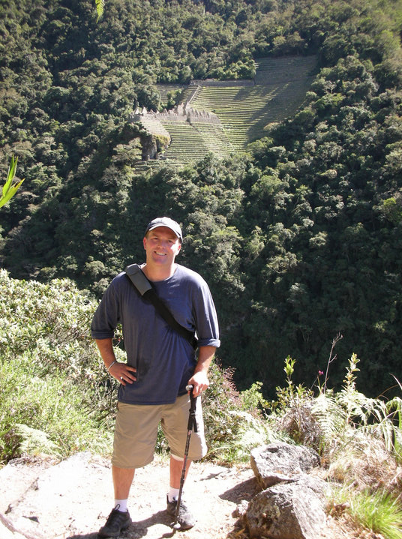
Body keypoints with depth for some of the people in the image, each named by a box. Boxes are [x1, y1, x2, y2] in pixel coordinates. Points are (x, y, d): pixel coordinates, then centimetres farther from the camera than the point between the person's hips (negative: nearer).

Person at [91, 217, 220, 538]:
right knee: (126, 456, 9)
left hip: (182, 389, 1)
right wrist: (111, 364, 0)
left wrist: (201, 372, -11)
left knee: (183, 448, 18)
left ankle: (175, 500, 46)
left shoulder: (193, 284, -9)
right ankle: (120, 512, 36)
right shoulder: (123, 284, -8)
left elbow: (209, 337, 0)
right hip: (137, 391, 0)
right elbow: (101, 328, 8)